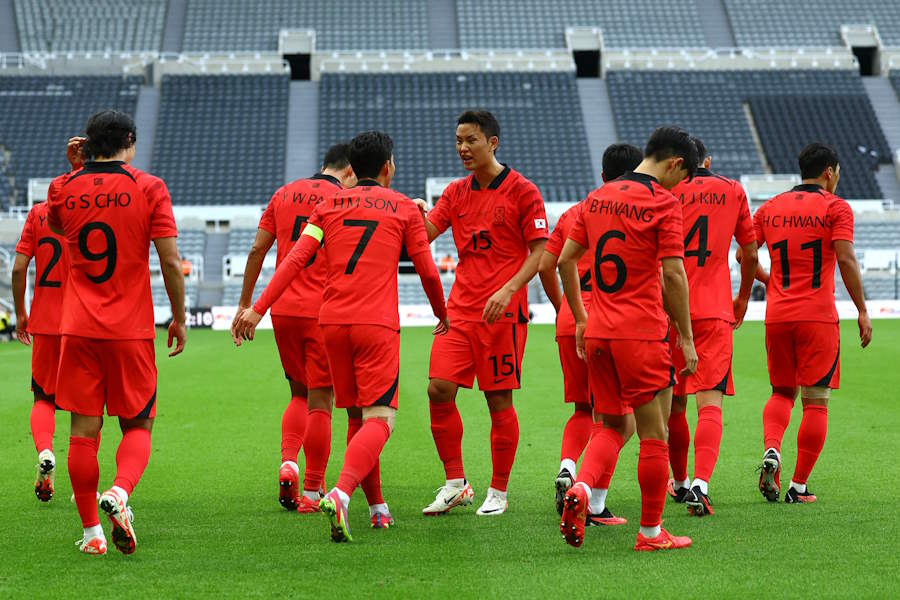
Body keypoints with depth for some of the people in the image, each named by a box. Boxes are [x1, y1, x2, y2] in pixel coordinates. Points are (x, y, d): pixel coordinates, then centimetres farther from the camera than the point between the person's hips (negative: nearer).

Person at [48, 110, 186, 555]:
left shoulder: (65, 189, 3)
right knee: (137, 425, 10)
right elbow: (171, 263, -7)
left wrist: (75, 171, 21)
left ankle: (91, 532, 6)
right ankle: (120, 492, -17)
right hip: (132, 330, -2)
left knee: (84, 430, 5)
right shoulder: (149, 188, -4)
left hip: (78, 329, 2)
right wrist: (178, 318, 4)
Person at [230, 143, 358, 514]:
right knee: (320, 402, 2)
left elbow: (257, 251, 8)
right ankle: (312, 492, 4)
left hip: (283, 310, 4)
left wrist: (246, 305, 12)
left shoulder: (284, 194, 10)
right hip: (323, 312, -4)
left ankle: (288, 463, -3)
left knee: (299, 395, 18)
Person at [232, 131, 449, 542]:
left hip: (332, 322, 4)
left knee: (359, 415, 17)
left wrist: (258, 308, -4)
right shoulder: (404, 208, 8)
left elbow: (297, 258, 1)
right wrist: (442, 315, 26)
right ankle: (341, 493, -33)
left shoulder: (329, 205, 13)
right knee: (378, 421, -10)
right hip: (377, 324, -4)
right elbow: (427, 271, 8)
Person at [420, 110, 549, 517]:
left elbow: (540, 251, -6)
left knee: (499, 400, 0)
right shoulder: (456, 192, 12)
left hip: (502, 312, -5)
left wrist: (508, 290, -18)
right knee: (439, 389, -5)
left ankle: (499, 492, 12)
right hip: (460, 310, 5)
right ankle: (455, 483, 7)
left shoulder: (521, 191, -4)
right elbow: (422, 235, 5)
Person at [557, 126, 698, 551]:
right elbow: (673, 275, -13)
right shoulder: (664, 203, -9)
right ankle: (651, 532, 10)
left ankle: (580, 489, -8)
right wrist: (687, 338, -7)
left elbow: (566, 261, 14)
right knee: (653, 433, 4)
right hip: (642, 333, -6)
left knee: (612, 426, 17)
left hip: (598, 332, 6)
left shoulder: (596, 198, 10)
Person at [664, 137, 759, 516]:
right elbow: (750, 253, 13)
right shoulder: (733, 191, 7)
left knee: (673, 401, 15)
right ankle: (700, 484, -27)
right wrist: (743, 298, 28)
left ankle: (680, 482, 30)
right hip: (715, 312, -1)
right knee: (710, 402, -8)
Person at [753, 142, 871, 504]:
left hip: (777, 315, 4)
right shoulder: (836, 207, -4)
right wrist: (862, 311, -9)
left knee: (782, 392, 19)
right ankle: (799, 487, 2)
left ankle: (771, 450, -9)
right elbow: (846, 260, -13)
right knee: (815, 402, 2)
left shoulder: (769, 208, 10)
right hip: (818, 317, -4)